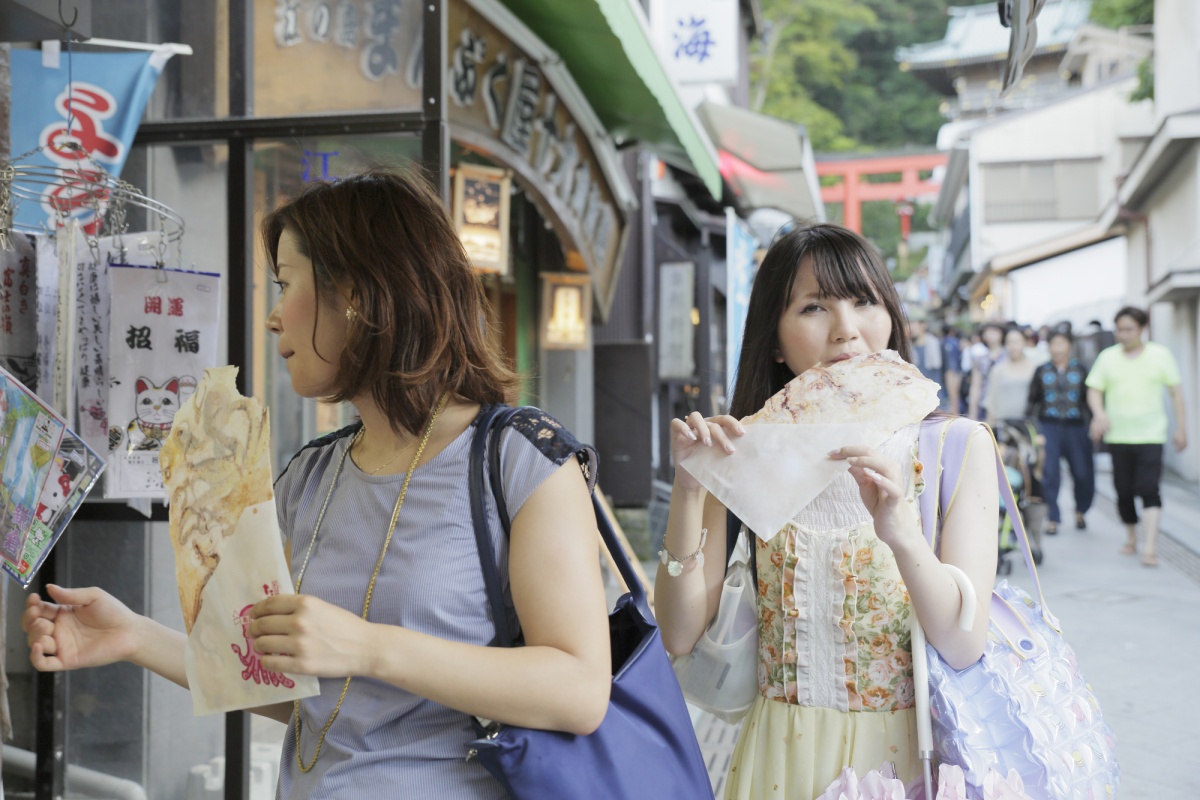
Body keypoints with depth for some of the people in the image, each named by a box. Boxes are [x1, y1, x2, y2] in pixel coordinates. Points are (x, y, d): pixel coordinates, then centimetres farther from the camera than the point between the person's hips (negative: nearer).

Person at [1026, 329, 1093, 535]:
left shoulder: (1079, 369, 7)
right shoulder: (1042, 371, 7)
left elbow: (1088, 398, 9)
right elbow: (1032, 400, 10)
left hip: (1076, 427, 0)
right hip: (1048, 427, 0)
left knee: (1083, 473, 1)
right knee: (1049, 473, -4)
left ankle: (1080, 511, 27)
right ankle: (1052, 518, 5)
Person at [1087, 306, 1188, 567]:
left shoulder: (1160, 355, 1)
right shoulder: (1107, 357, 5)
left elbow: (1176, 392, 4)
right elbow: (1094, 389, 6)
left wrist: (1181, 428, 1)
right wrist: (1099, 413, -15)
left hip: (1150, 436, -2)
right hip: (1117, 436, 2)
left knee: (1148, 489, -13)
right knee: (1124, 491, 7)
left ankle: (1150, 546, -16)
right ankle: (1131, 538, 27)